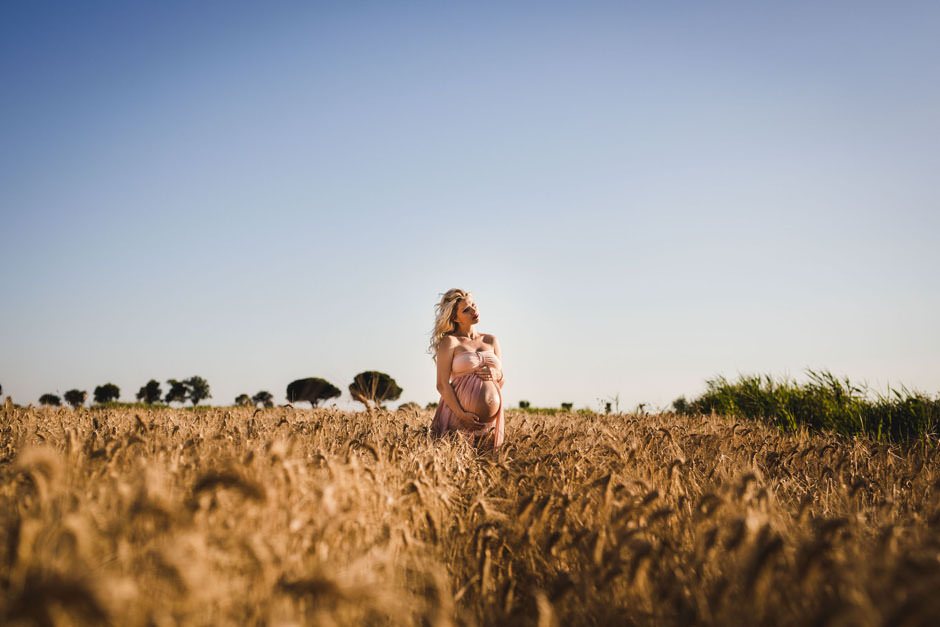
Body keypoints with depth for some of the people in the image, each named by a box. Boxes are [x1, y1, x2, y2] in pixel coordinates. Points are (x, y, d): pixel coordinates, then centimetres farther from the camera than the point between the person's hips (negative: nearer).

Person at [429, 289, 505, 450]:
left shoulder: (491, 341, 15)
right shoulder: (450, 342, 0)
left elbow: (501, 381, 19)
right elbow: (442, 384, -7)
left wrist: (496, 374, -4)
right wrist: (461, 414, -16)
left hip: (491, 419, 5)